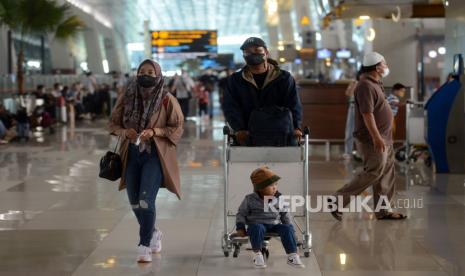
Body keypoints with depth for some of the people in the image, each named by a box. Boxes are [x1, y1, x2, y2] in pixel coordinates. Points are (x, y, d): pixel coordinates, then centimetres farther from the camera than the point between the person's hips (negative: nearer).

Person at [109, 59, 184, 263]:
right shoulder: (127, 97, 2)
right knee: (135, 203, 13)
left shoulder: (167, 100, -6)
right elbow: (113, 123, 9)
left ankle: (144, 246, -3)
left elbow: (178, 127, -4)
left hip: (155, 155, -4)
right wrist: (125, 132, -12)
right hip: (131, 154, 4)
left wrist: (154, 132, -18)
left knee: (146, 201, -15)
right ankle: (153, 233, 38)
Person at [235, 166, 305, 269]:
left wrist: (289, 225, 5)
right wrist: (240, 228, -6)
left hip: (274, 225, 3)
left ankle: (292, 255, -21)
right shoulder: (250, 199, -4)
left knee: (287, 229, -24)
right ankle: (257, 254, -20)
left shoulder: (279, 199, 3)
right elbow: (241, 214, 4)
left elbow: (285, 214, 15)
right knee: (257, 229, -37)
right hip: (257, 224, -3)